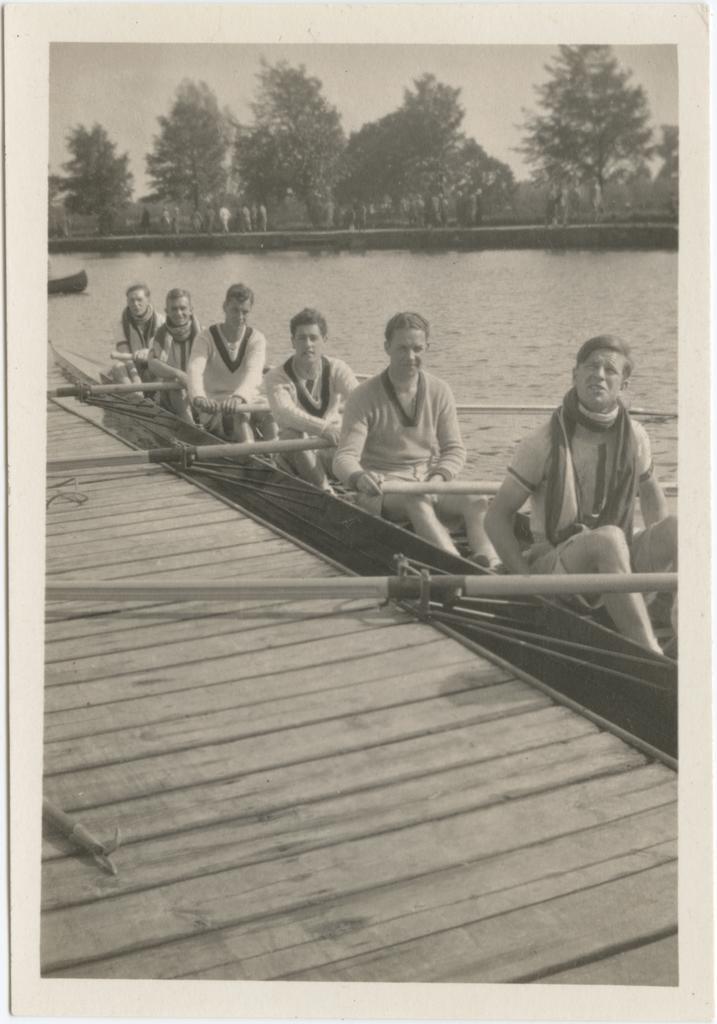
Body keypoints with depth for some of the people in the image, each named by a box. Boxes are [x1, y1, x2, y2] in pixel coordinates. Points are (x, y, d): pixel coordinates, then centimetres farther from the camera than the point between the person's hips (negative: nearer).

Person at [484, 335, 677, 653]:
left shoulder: (634, 437, 3)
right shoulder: (544, 443, -10)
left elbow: (650, 494, 22)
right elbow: (496, 517, -6)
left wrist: (662, 553, 4)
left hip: (615, 561, 5)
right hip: (552, 563, -4)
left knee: (680, 526, -21)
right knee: (609, 538, -36)